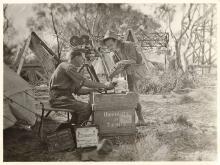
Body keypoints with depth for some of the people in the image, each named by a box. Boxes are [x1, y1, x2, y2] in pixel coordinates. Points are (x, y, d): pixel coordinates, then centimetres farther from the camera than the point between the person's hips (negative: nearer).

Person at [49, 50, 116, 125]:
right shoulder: (68, 66, -11)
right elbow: (84, 82, -19)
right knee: (86, 108, -20)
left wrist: (95, 89, 6)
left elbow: (77, 90, 15)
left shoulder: (71, 68, 21)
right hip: (58, 98, -11)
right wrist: (104, 85, -14)